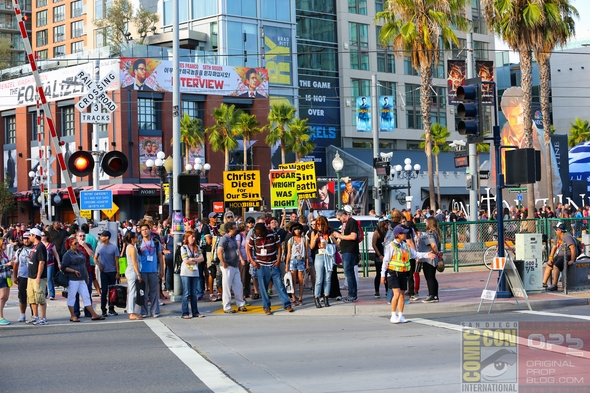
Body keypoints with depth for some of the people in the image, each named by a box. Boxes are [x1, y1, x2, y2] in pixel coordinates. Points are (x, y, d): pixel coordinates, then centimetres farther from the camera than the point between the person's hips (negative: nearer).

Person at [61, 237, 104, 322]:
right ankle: (72, 316, 9)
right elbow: (63, 267, -11)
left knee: (86, 297, 5)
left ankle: (94, 315, 4)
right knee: (71, 297, 1)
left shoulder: (80, 253, 16)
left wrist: (87, 277, 21)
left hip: (82, 279, 7)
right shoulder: (68, 254, -6)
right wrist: (74, 271, -19)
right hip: (72, 279, -7)